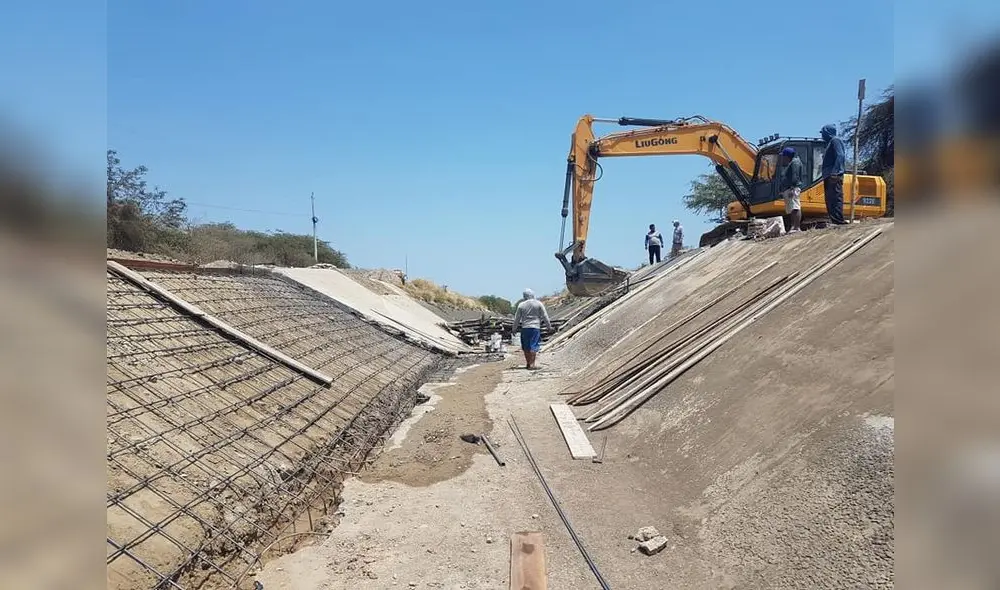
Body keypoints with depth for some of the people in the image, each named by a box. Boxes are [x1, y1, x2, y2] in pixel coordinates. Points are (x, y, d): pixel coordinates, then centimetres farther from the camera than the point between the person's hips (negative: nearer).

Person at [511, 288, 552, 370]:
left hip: (525, 327, 2)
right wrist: (549, 326, 13)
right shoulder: (538, 304, 0)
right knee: (534, 346, -1)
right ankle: (532, 364, -7)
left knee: (526, 347, 11)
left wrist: (514, 329, 17)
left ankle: (528, 363, 19)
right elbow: (545, 316, 3)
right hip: (535, 327, -1)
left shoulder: (521, 305, 2)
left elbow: (517, 318, 6)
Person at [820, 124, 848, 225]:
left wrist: (835, 172, -25)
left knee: (836, 197, -15)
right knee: (830, 198, 8)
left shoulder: (835, 140, -2)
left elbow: (840, 156, -15)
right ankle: (834, 220, 8)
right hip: (829, 176, 10)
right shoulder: (830, 142, 26)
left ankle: (839, 220, -19)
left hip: (834, 176, -10)